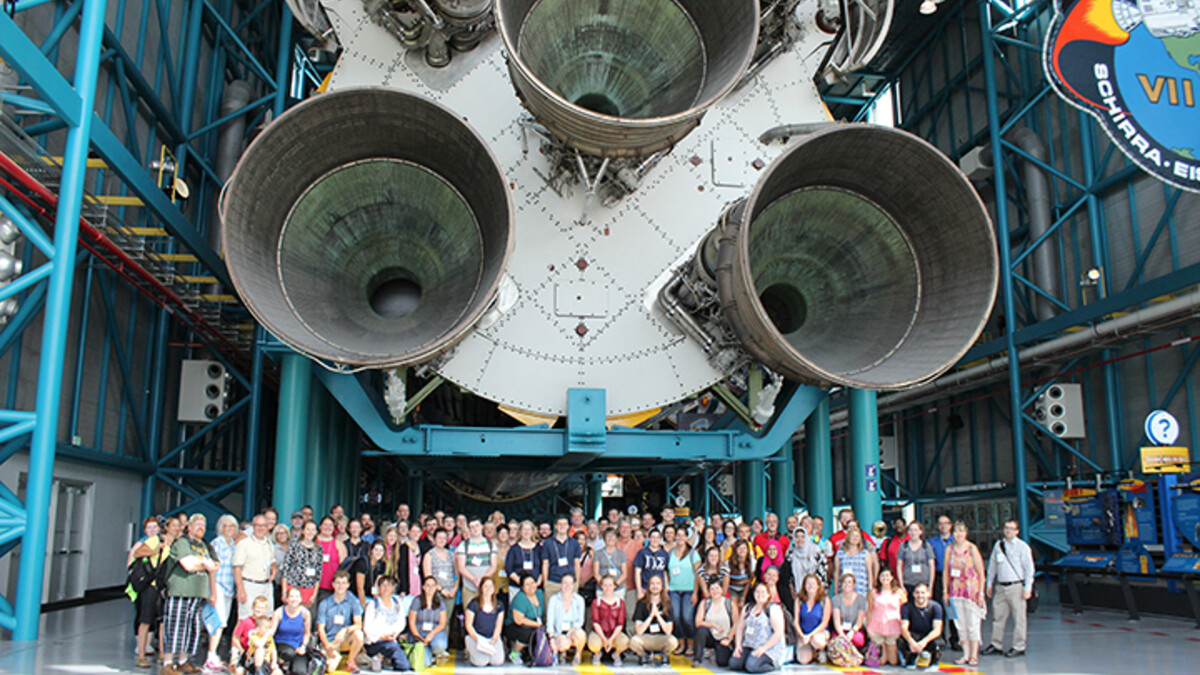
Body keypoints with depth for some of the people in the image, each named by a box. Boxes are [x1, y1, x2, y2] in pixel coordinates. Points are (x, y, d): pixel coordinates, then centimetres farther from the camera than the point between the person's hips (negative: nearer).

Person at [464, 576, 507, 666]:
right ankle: (470, 652, 8)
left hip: (493, 637, 3)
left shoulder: (499, 605, 5)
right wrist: (478, 640, -14)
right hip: (475, 636, -3)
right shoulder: (474, 604, -6)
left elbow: (499, 625, 8)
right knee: (481, 662, -24)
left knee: (498, 661, -18)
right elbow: (468, 625, -4)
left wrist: (494, 640, -7)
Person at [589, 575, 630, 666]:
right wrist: (604, 639, -18)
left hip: (615, 633, 1)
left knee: (625, 641, -33)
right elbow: (596, 623, -7)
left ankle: (616, 655, 6)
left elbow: (620, 625, -4)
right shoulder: (596, 602, -2)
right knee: (594, 643, -36)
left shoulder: (620, 602, 1)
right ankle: (597, 654, 6)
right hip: (598, 633, -1)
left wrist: (611, 639, -17)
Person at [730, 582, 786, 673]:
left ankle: (773, 664, -2)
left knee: (752, 666, -29)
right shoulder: (748, 608, 14)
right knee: (733, 663, -18)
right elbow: (740, 628, 15)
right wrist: (738, 645, -1)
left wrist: (764, 648, -19)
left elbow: (779, 632, -13)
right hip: (749, 645, 5)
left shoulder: (773, 608, -5)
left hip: (770, 647, -5)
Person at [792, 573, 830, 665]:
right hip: (803, 634, 2)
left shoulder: (825, 601, -5)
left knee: (817, 641, -38)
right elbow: (796, 621, 0)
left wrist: (810, 635, -18)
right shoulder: (799, 600, 1)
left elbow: (824, 623, -7)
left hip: (819, 631, -1)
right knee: (804, 660, -18)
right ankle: (812, 652, 19)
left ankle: (821, 651, 1)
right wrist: (802, 635, -16)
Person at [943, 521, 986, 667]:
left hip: (971, 590, -3)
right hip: (955, 591, 3)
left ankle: (974, 656, 7)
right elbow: (946, 571, 9)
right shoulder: (950, 549, 6)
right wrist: (945, 591, 6)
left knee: (973, 625, -1)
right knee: (961, 625, 6)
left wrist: (981, 592, -7)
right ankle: (965, 655, 14)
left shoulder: (972, 549, -4)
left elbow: (981, 572, -3)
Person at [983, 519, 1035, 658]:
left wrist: (1027, 588, -8)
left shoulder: (1022, 547, -3)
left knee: (1018, 618, 1)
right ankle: (996, 645, 16)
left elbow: (1029, 568, -3)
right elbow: (992, 565, 16)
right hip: (1000, 586, 4)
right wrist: (989, 584, 15)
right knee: (998, 616, 7)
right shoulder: (998, 545, 10)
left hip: (1016, 586, -4)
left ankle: (1018, 647, 9)